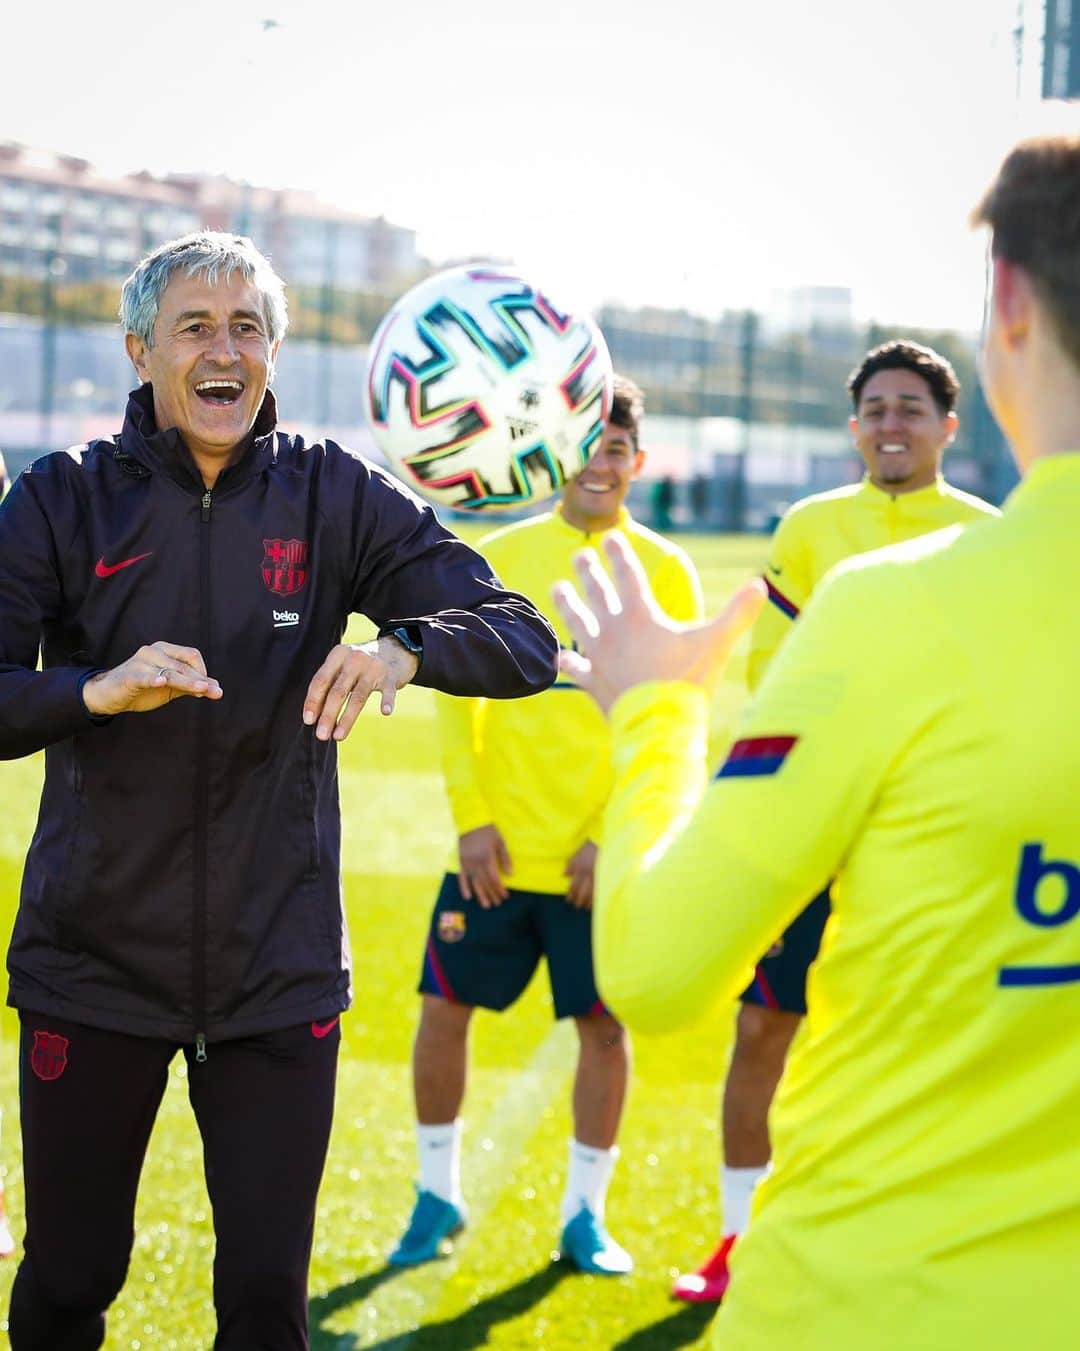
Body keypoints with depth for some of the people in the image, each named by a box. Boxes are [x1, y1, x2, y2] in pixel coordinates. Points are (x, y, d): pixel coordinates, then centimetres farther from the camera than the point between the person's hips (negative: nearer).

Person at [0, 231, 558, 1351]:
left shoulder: (334, 496, 0)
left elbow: (524, 641, -5)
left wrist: (403, 648, -25)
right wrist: (95, 689, -30)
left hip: (280, 966, 1)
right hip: (92, 960, -1)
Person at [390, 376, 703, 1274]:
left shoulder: (665, 574, 0)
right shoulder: (499, 558, 4)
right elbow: (457, 693, 4)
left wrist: (618, 836, -10)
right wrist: (472, 817, -6)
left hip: (601, 860, -1)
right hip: (496, 850, 1)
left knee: (603, 1025, 4)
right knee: (444, 1008, 3)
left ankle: (585, 1213, 19)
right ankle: (439, 1194, 20)